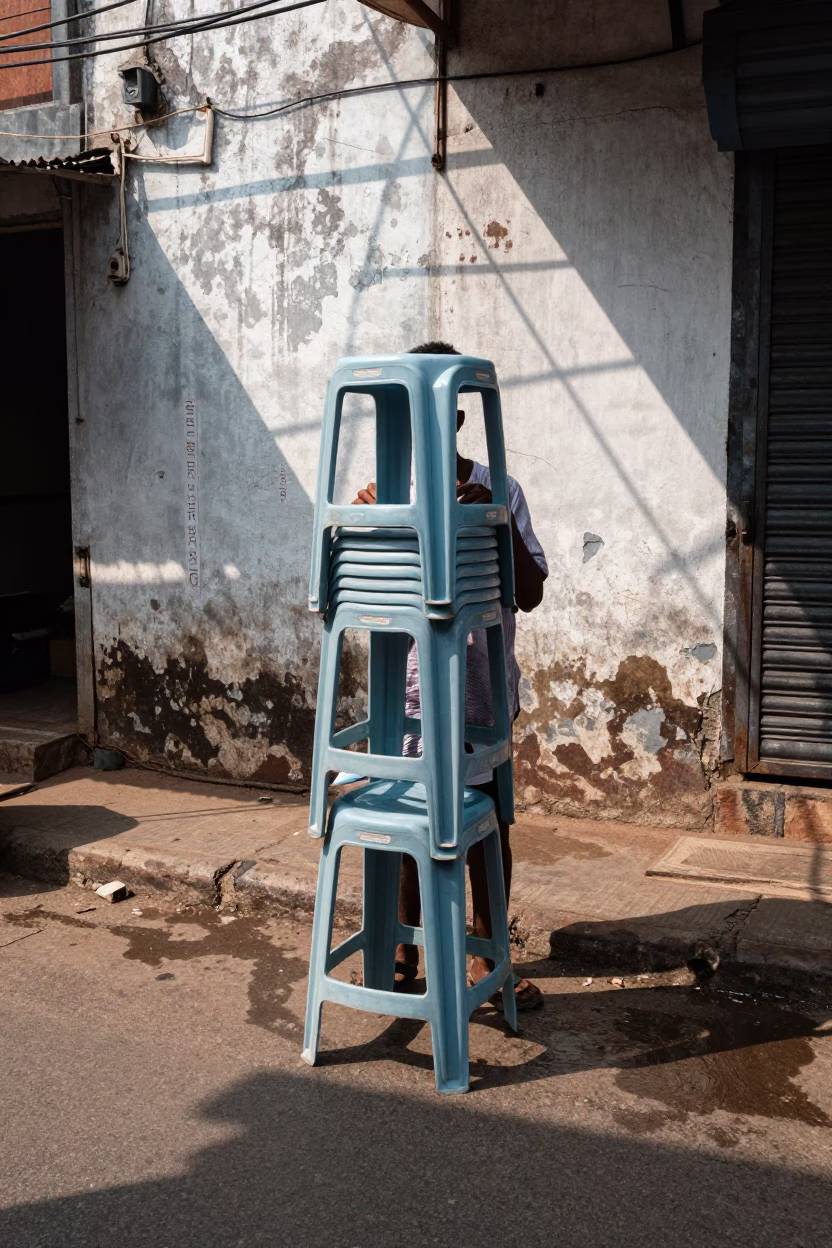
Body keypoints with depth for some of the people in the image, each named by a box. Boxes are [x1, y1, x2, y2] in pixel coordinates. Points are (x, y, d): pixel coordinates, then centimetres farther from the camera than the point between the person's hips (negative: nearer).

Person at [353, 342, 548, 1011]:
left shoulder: (499, 491, -4)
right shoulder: (386, 492, 2)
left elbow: (530, 594, -7)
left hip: (480, 687, -1)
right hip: (405, 687, 1)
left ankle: (487, 954, 26)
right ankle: (404, 948, 30)